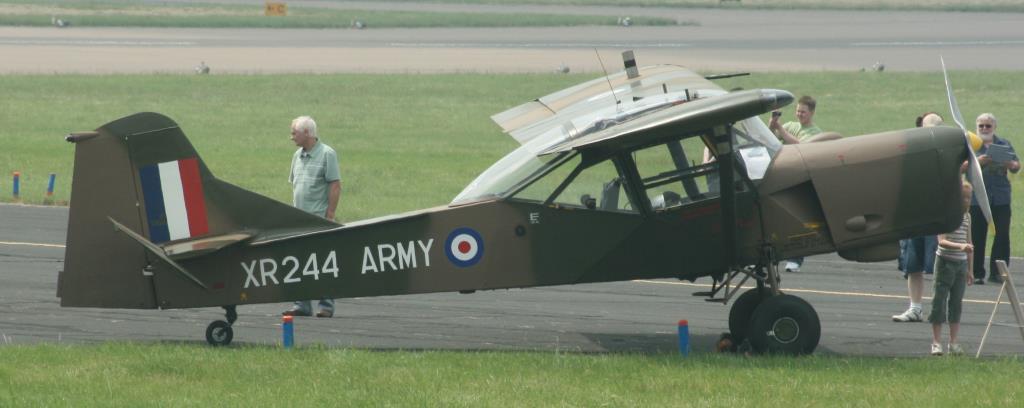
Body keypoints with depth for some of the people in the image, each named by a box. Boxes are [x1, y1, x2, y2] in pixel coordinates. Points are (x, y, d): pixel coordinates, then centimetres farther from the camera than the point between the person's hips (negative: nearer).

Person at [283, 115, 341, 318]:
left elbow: (335, 186, -11)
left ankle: (326, 306, 1)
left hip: (319, 218, -7)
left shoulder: (327, 154, -7)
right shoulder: (298, 155, 14)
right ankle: (302, 305, 12)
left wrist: (329, 215, -14)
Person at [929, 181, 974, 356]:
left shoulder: (967, 216, 9)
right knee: (940, 302, -4)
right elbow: (941, 241, -21)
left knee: (957, 303, 7)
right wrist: (959, 246, -38)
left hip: (961, 264, 6)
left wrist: (970, 269, 15)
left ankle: (953, 343, 11)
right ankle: (936, 343, -2)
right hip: (945, 262, -6)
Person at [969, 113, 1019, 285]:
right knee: (977, 237, -1)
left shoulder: (1004, 144, 13)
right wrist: (977, 161, -18)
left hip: (1001, 198, 2)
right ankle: (977, 274, 5)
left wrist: (1011, 164, -11)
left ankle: (997, 273, 3)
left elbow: (1017, 166, 13)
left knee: (1003, 234, -2)